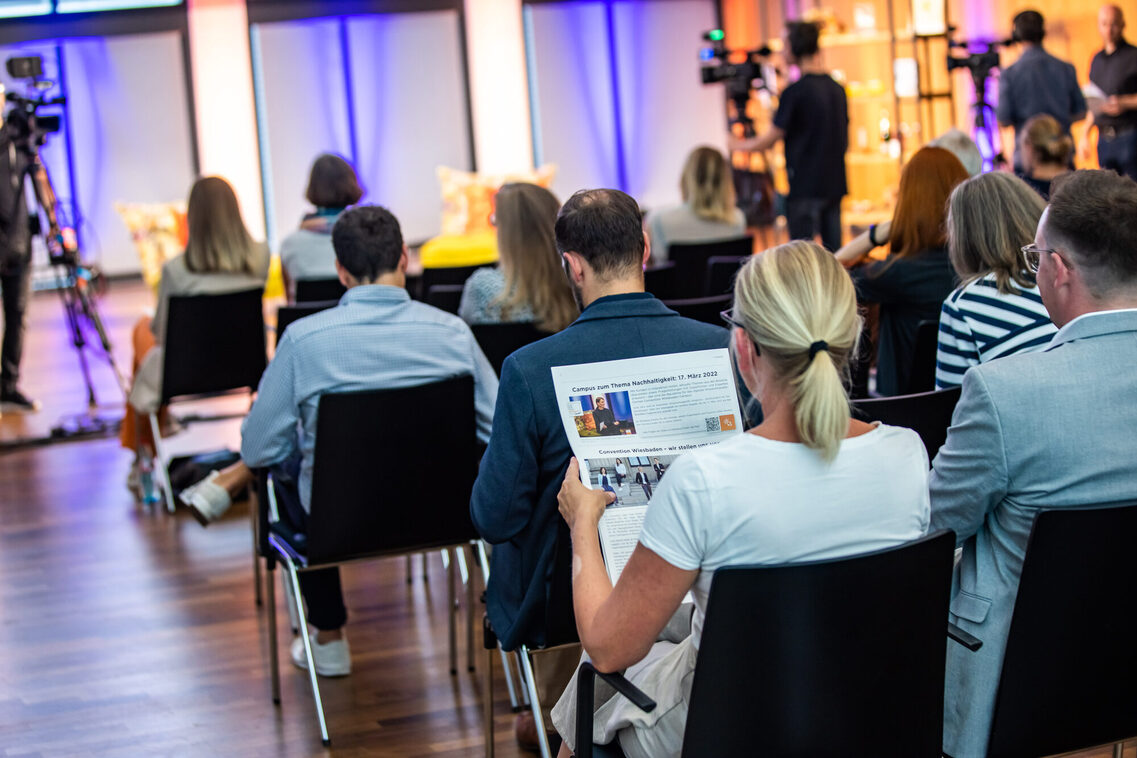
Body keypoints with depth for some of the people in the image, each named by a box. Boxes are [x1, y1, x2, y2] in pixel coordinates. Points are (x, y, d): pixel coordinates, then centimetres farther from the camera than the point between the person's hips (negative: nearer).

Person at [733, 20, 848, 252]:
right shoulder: (837, 89, 8)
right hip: (834, 185, 7)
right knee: (833, 252, 9)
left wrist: (742, 145, 9)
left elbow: (771, 139, -8)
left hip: (805, 188, -7)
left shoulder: (795, 92, -14)